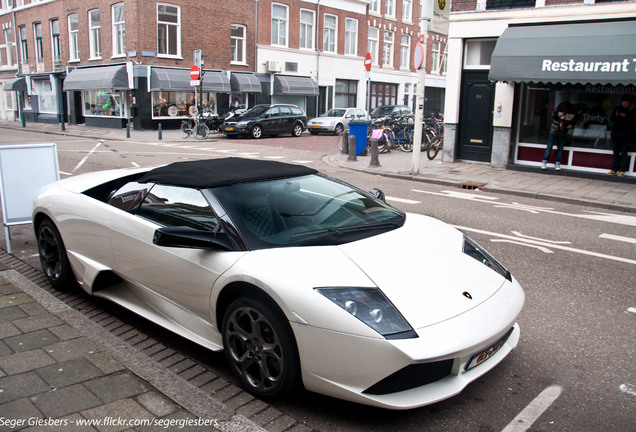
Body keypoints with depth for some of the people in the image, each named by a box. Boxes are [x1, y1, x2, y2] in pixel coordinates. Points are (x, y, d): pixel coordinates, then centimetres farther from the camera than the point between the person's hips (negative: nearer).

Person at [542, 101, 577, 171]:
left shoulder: (573, 113, -11)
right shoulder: (558, 109, -16)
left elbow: (574, 121, 4)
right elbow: (553, 118, -7)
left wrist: (571, 125, -18)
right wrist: (559, 123, -23)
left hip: (563, 133, 1)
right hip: (554, 131, -1)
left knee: (560, 148, 3)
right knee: (549, 146, -2)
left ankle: (557, 163, 11)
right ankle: (544, 162, 5)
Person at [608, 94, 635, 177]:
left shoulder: (632, 110, -2)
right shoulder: (617, 108, 9)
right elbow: (611, 119, 9)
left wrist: (626, 117, -19)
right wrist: (615, 115, -10)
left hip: (626, 136, -4)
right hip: (616, 134, 4)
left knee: (623, 153, -4)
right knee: (615, 153, 9)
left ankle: (622, 170, -1)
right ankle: (613, 170, 14)